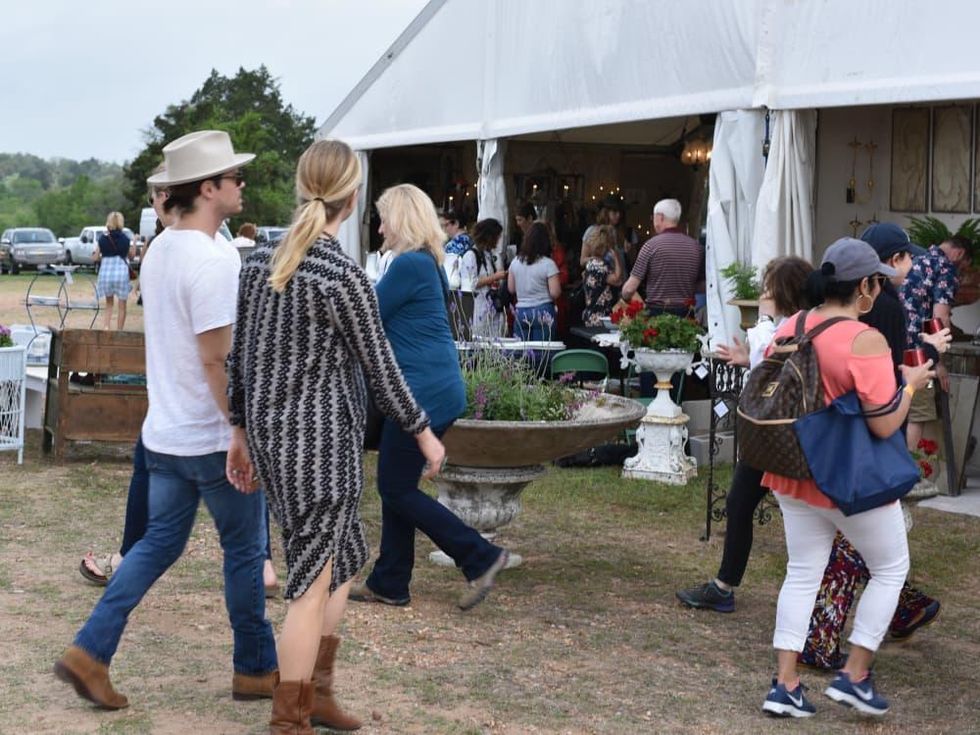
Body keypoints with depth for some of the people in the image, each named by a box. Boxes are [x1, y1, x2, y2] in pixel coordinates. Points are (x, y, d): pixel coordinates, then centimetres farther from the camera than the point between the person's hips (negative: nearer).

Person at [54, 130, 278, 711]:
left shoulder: (161, 251, 10)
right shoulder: (213, 259, -20)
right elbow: (217, 360, -23)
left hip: (165, 432, 8)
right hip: (212, 436, -8)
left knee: (159, 543, 15)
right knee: (245, 551, 7)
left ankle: (90, 653, 10)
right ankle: (256, 668, 19)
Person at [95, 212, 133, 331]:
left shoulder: (102, 238, -1)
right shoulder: (125, 238, -5)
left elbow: (97, 257, 2)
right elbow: (130, 255, 6)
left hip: (105, 273, 2)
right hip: (121, 273, -2)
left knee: (109, 303, 19)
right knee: (122, 305, 9)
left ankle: (107, 326, 0)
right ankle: (119, 330, 8)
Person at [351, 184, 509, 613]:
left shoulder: (409, 265, -16)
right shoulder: (429, 264, 15)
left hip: (423, 393, -10)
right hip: (438, 389, 10)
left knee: (396, 489, -2)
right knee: (396, 486, 13)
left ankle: (480, 558, 0)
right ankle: (389, 583, 19)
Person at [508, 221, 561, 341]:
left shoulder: (515, 262, 4)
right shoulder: (548, 264, -10)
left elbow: (511, 289, 10)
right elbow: (555, 293, -12)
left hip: (521, 312, 4)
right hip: (543, 312, -4)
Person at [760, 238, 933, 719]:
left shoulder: (789, 328, 0)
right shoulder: (865, 341, -21)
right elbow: (885, 425, -20)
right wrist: (911, 384, -4)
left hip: (794, 475, 6)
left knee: (803, 573, 16)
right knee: (891, 569, 15)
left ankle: (785, 684, 14)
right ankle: (854, 675, 14)